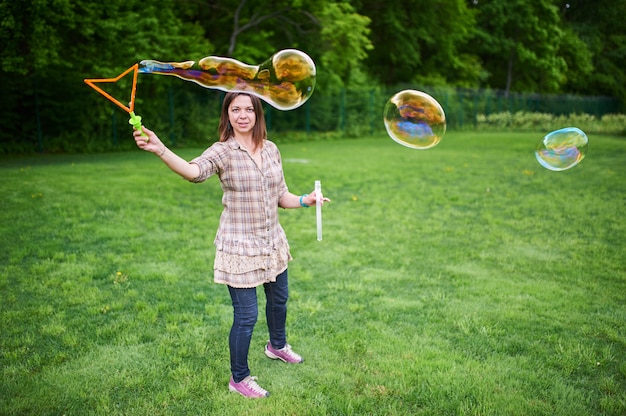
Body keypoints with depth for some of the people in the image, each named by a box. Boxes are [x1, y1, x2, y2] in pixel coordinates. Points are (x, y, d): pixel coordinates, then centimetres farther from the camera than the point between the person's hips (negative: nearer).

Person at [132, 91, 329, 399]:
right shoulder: (223, 152, -15)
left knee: (279, 298, 25)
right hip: (239, 247, -6)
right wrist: (160, 150, -54)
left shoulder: (271, 150, 2)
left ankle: (277, 346, 55)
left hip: (272, 241, 6)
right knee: (246, 315, 0)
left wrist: (305, 200, -8)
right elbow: (194, 171, -37)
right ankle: (239, 379, 25)